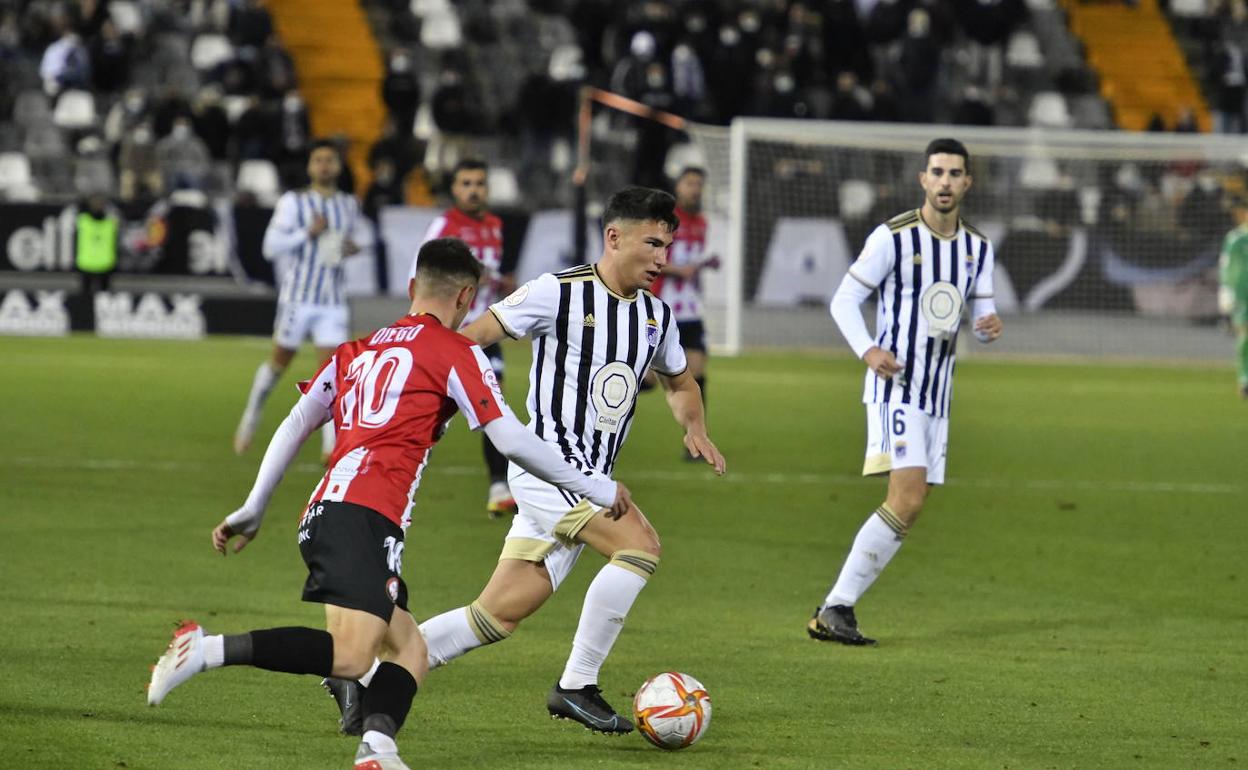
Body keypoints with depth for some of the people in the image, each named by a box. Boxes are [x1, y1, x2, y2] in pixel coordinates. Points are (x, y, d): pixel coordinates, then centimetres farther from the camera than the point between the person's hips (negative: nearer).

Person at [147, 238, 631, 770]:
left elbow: (293, 427, 24)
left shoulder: (358, 350, 26)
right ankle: (206, 650, -27)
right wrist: (593, 488, 12)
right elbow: (512, 442, 1)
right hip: (366, 518, -8)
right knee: (349, 657, -19)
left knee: (410, 650, 9)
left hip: (320, 516, 8)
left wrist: (252, 511, 29)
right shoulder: (455, 352, 6)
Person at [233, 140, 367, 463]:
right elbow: (271, 246, -9)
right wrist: (308, 233, -19)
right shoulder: (293, 202, -4)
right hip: (297, 297, -3)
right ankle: (250, 418, 31)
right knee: (280, 361, 8)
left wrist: (351, 248, 4)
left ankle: (331, 445, -10)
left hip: (332, 302, 3)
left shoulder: (349, 206, 12)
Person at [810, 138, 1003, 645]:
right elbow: (844, 300, -5)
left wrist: (989, 326, -9)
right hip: (896, 388, -7)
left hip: (938, 394, 7)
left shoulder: (977, 248, 11)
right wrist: (868, 351, -22)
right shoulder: (894, 237, -7)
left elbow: (980, 315, 17)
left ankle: (837, 610, 9)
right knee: (907, 499, -19)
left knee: (909, 509, 3)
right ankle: (836, 608, -15)